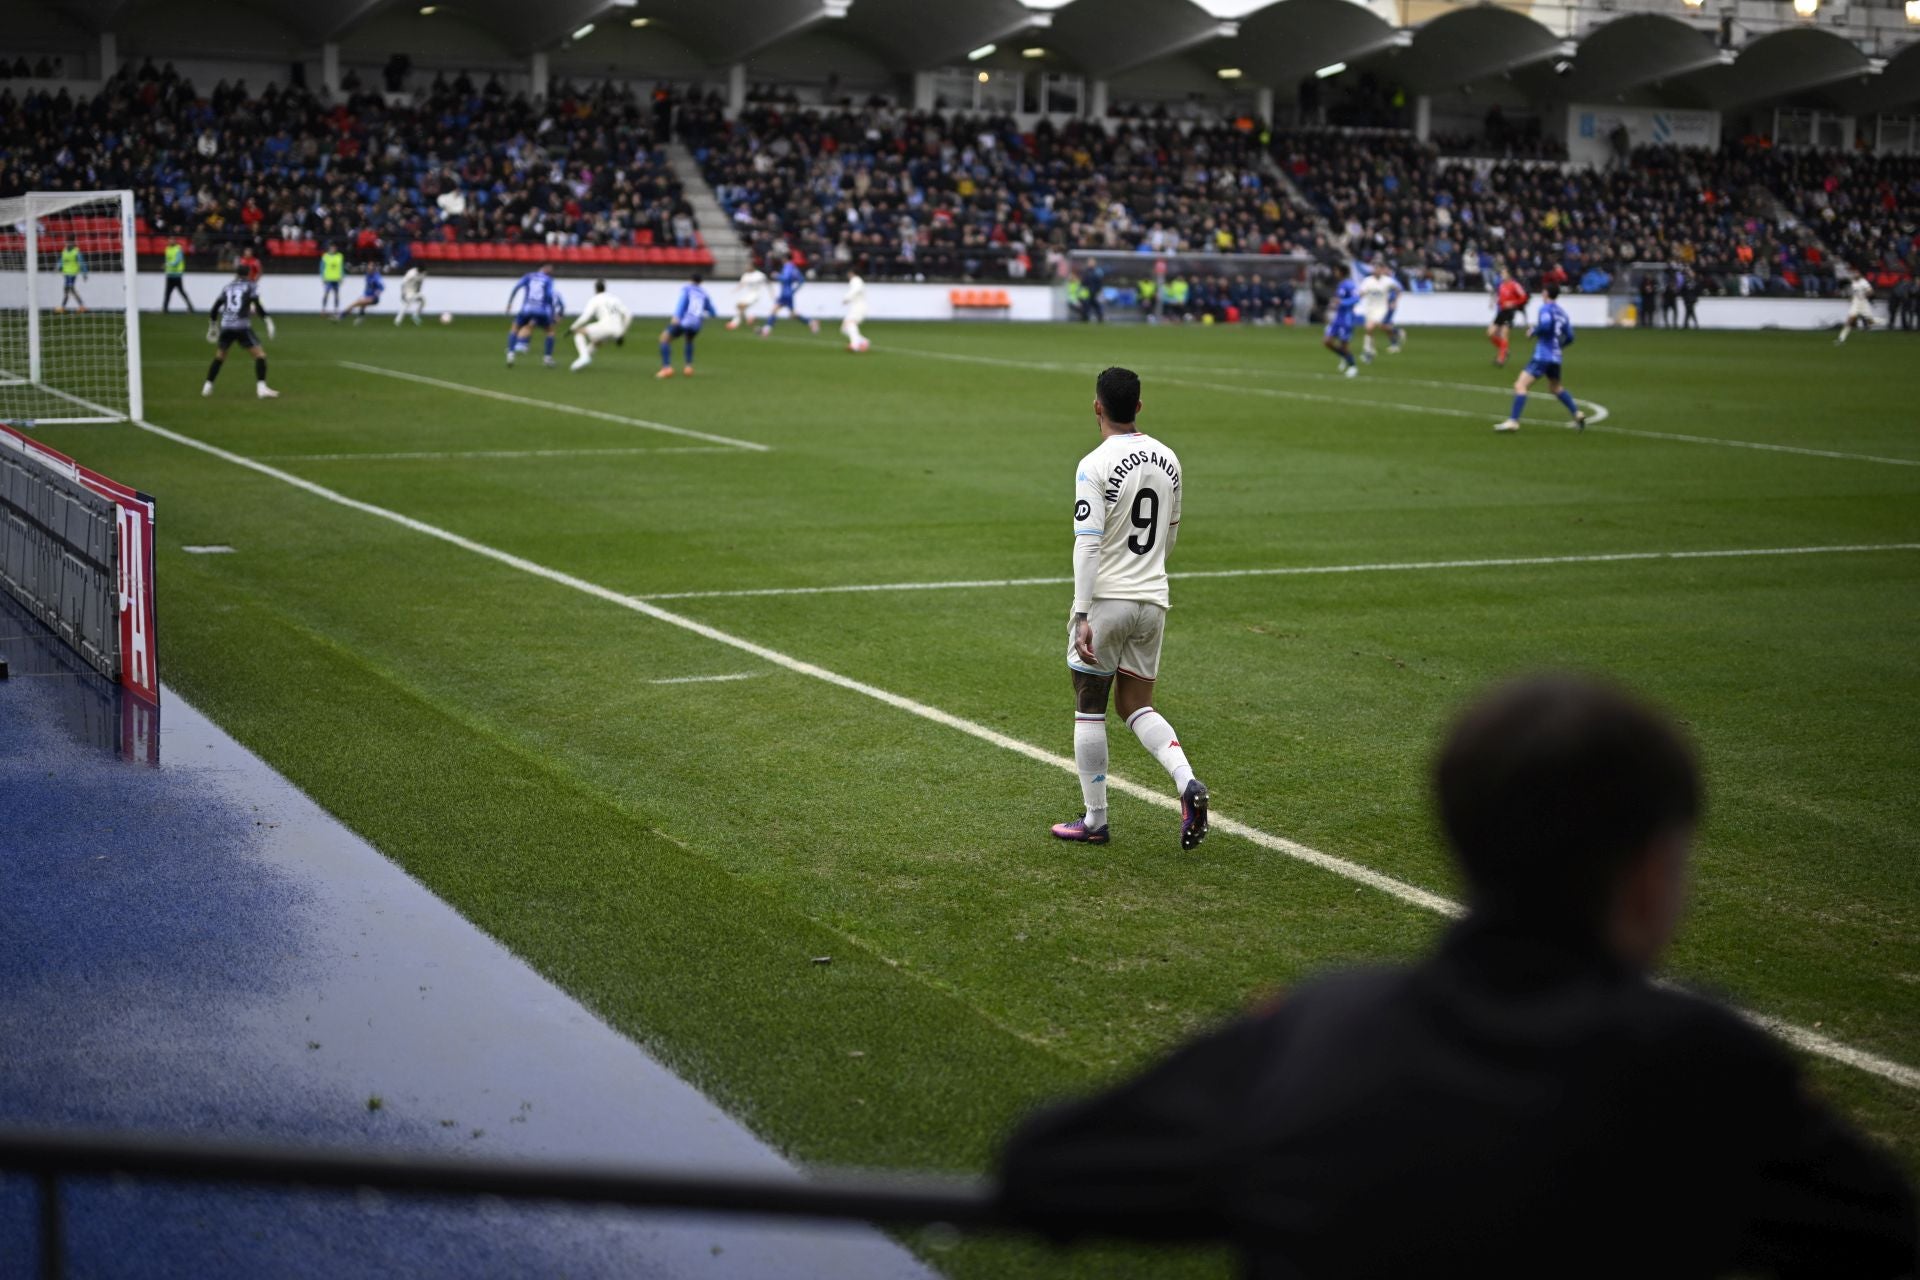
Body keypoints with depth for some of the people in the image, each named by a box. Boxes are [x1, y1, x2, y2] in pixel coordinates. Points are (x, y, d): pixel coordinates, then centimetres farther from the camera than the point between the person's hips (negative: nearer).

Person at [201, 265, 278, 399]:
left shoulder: (227, 288, 21)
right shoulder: (251, 286, 10)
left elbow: (215, 308, 20)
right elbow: (256, 304, -6)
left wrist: (213, 326, 32)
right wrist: (268, 320, -6)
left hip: (226, 327, 4)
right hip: (242, 326, -4)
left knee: (220, 356, 24)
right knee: (260, 354, -2)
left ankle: (207, 386, 23)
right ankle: (261, 387, -19)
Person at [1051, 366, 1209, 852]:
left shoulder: (1095, 466, -14)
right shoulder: (1167, 458, 7)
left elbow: (1088, 544, -19)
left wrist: (1082, 617, -19)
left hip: (1106, 600, -6)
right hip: (1153, 601, 6)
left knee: (1089, 708, 8)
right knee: (1137, 706, 14)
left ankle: (1095, 820, 14)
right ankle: (1187, 782, -10)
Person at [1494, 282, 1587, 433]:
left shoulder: (1546, 309, -7)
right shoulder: (1562, 312, 14)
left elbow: (1545, 325, -27)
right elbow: (1569, 337, 16)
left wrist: (1534, 331, -8)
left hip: (1542, 356, -8)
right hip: (1556, 356, 8)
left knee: (1520, 385, -12)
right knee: (1556, 388, 30)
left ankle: (1513, 421, -23)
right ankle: (1577, 414, 28)